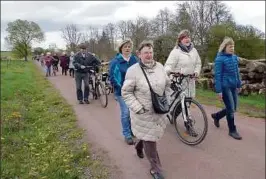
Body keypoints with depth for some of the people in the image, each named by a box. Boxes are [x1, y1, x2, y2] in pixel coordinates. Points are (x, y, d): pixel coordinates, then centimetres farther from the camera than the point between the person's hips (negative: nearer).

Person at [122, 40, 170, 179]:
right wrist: (137, 108, -18)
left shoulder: (160, 67, 1)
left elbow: (167, 84, 15)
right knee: (150, 140, 4)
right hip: (143, 113, -5)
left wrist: (166, 101, 10)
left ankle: (139, 146, 56)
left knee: (150, 136, 21)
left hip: (159, 111, 5)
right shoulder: (133, 70, -15)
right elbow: (126, 92, -12)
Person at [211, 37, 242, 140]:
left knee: (233, 109, 14)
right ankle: (232, 130, 16)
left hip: (233, 86, 7)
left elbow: (237, 72, 17)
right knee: (231, 109, -1)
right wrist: (219, 91, -16)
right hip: (225, 86, -7)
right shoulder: (220, 59, -13)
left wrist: (238, 85, 16)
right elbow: (217, 75, -14)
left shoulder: (235, 57, 8)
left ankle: (216, 116, 38)